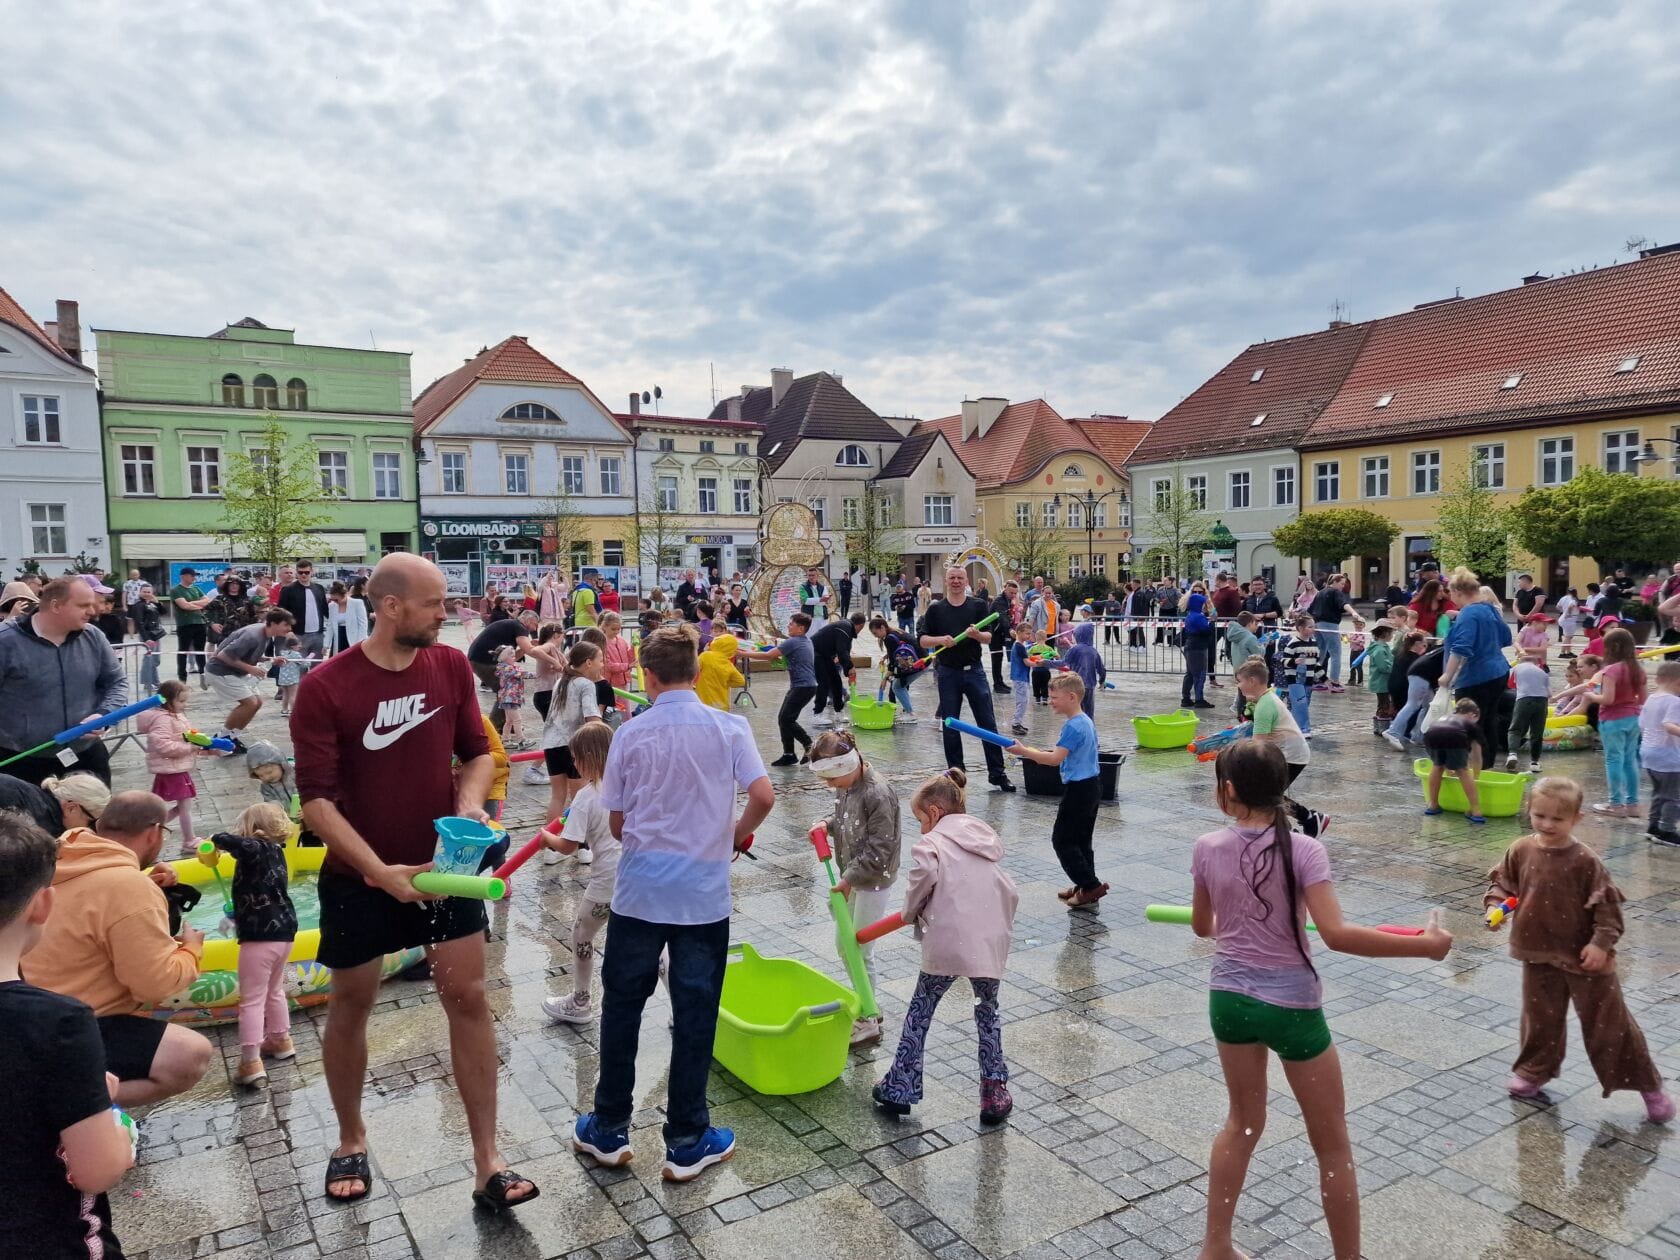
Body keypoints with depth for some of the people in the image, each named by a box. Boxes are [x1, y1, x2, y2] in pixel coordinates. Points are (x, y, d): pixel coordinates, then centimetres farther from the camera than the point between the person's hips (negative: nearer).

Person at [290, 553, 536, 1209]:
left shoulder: (451, 666, -6)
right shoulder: (324, 687, -17)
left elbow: (476, 750, 4)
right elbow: (316, 799, -18)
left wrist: (470, 803, -16)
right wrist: (380, 871, -26)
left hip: (444, 862, 2)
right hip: (359, 875, -2)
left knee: (468, 997, 1)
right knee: (351, 1004, 14)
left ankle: (488, 1164, 11)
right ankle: (351, 1140, 39)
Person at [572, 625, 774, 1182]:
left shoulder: (631, 734, -4)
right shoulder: (728, 727, -6)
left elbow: (616, 823, 1)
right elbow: (763, 796, -14)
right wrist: (737, 834, 6)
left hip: (639, 890, 1)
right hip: (704, 894, 0)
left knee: (622, 1005, 16)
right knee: (694, 1014, 9)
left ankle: (609, 1130, 28)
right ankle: (686, 1142, 19)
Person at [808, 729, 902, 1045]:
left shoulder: (877, 794, -25)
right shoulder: (845, 786, 1)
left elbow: (879, 848, -23)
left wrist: (849, 879, -22)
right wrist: (828, 823, -1)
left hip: (874, 882, -9)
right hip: (852, 877, 9)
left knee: (860, 951, -1)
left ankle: (868, 1022, 15)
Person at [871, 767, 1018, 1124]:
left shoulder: (931, 844, -3)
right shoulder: (988, 841, 15)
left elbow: (920, 884, -19)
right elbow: (1010, 893, 14)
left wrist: (910, 914, 1)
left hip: (946, 945, -4)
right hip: (990, 946, 5)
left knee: (919, 1012, 13)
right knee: (987, 1013, 22)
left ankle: (899, 1089, 18)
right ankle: (995, 1093, 19)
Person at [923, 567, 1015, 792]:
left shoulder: (978, 606, 4)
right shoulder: (936, 610, 5)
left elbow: (988, 637, -2)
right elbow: (923, 640, 2)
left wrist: (977, 634, -24)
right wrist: (940, 640, -17)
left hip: (974, 670, 0)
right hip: (948, 672, 0)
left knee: (988, 723, 0)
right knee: (950, 726, 5)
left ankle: (997, 773, 8)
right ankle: (955, 773, 16)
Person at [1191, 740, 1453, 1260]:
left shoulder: (1207, 848, -7)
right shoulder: (1302, 850, -17)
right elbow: (1336, 935, -25)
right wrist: (1423, 945, -15)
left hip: (1229, 998, 4)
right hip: (1291, 1007, -4)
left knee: (1243, 1120, 25)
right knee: (1332, 1143, 16)